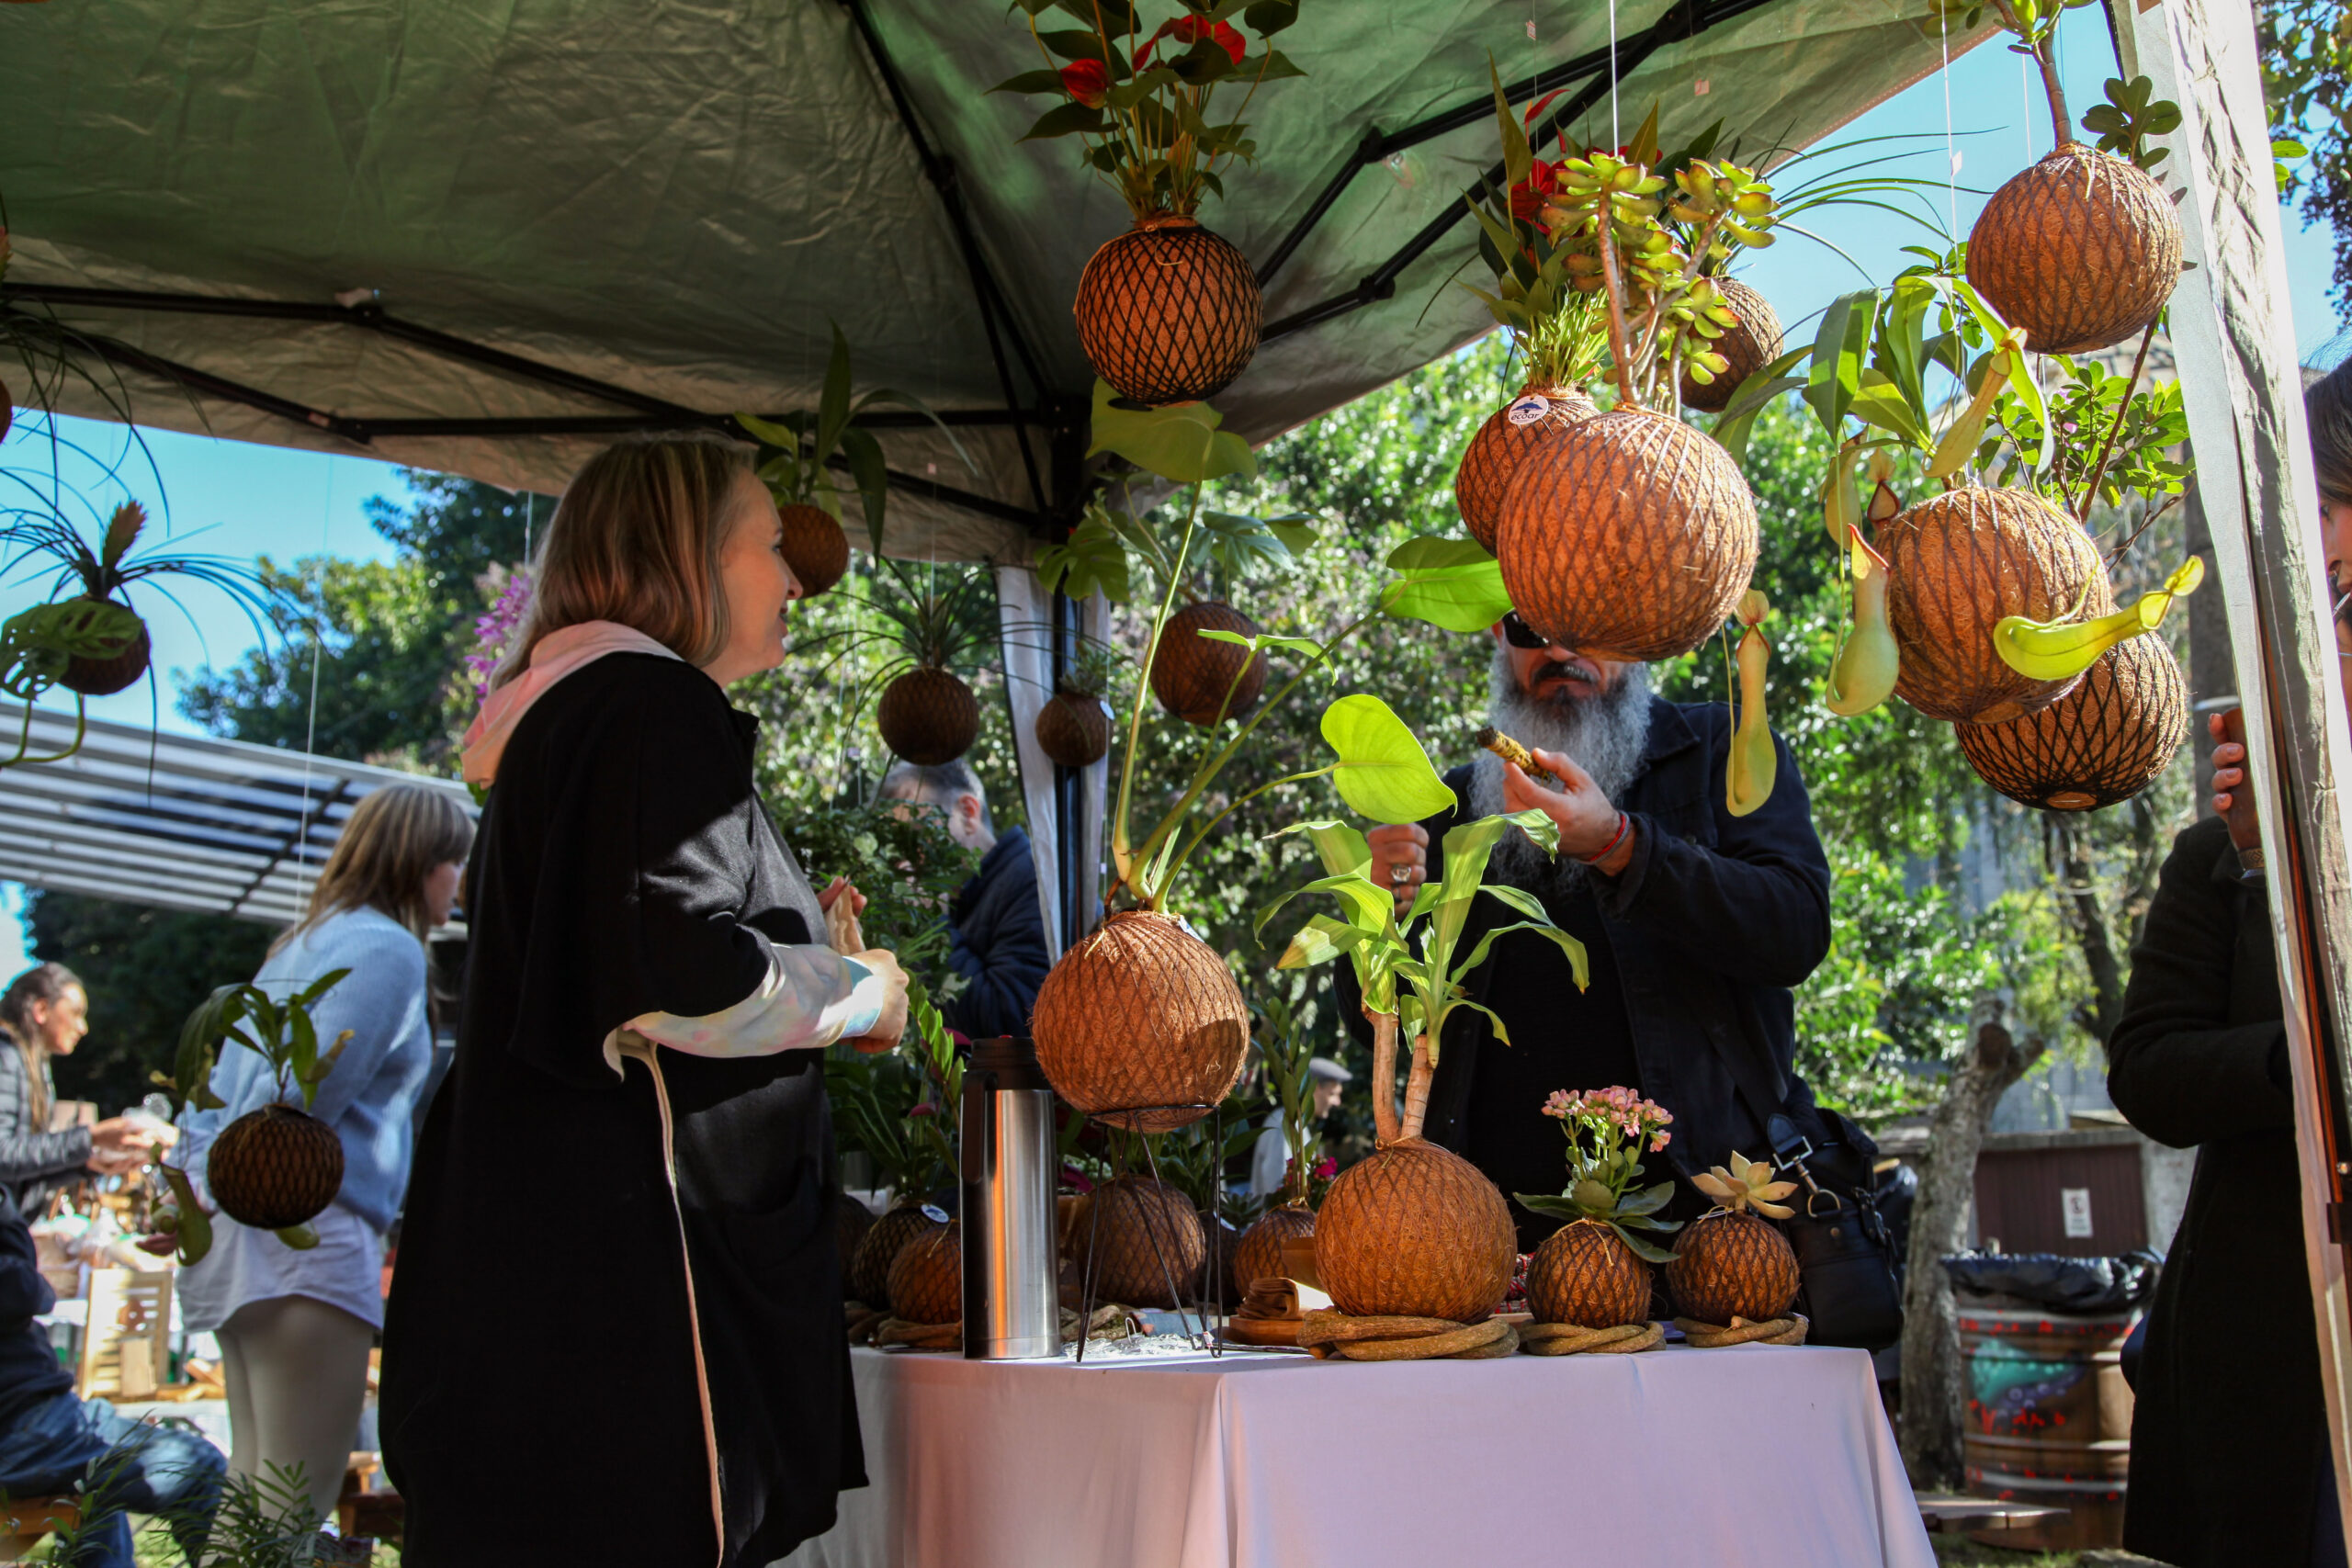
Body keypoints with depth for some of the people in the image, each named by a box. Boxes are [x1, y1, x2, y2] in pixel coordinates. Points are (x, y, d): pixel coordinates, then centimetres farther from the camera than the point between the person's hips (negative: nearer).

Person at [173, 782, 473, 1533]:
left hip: (246, 1225, 9)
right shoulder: (389, 949, -8)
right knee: (297, 1500, -9)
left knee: (255, 1480, 13)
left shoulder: (305, 940, 21)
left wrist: (201, 1185, 18)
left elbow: (220, 1084, 20)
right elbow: (304, 1092, -18)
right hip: (302, 1226, -9)